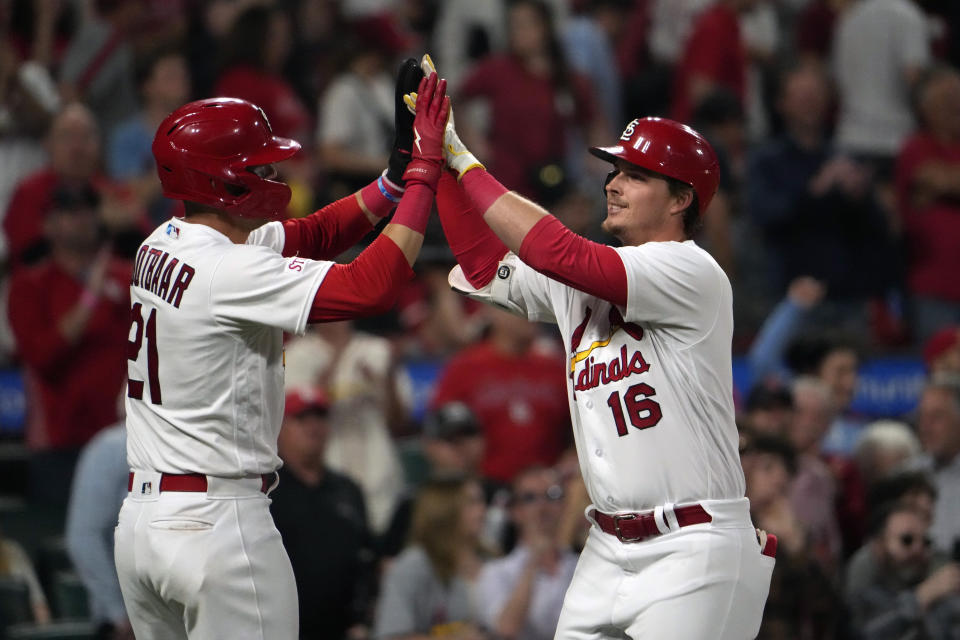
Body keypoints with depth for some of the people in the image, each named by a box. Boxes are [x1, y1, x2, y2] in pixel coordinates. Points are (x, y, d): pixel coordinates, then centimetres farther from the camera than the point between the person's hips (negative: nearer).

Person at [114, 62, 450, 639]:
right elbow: (372, 288, -25)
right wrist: (424, 174, -18)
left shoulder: (165, 245, 9)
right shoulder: (232, 272, -18)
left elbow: (314, 235, 16)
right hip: (217, 521, -9)